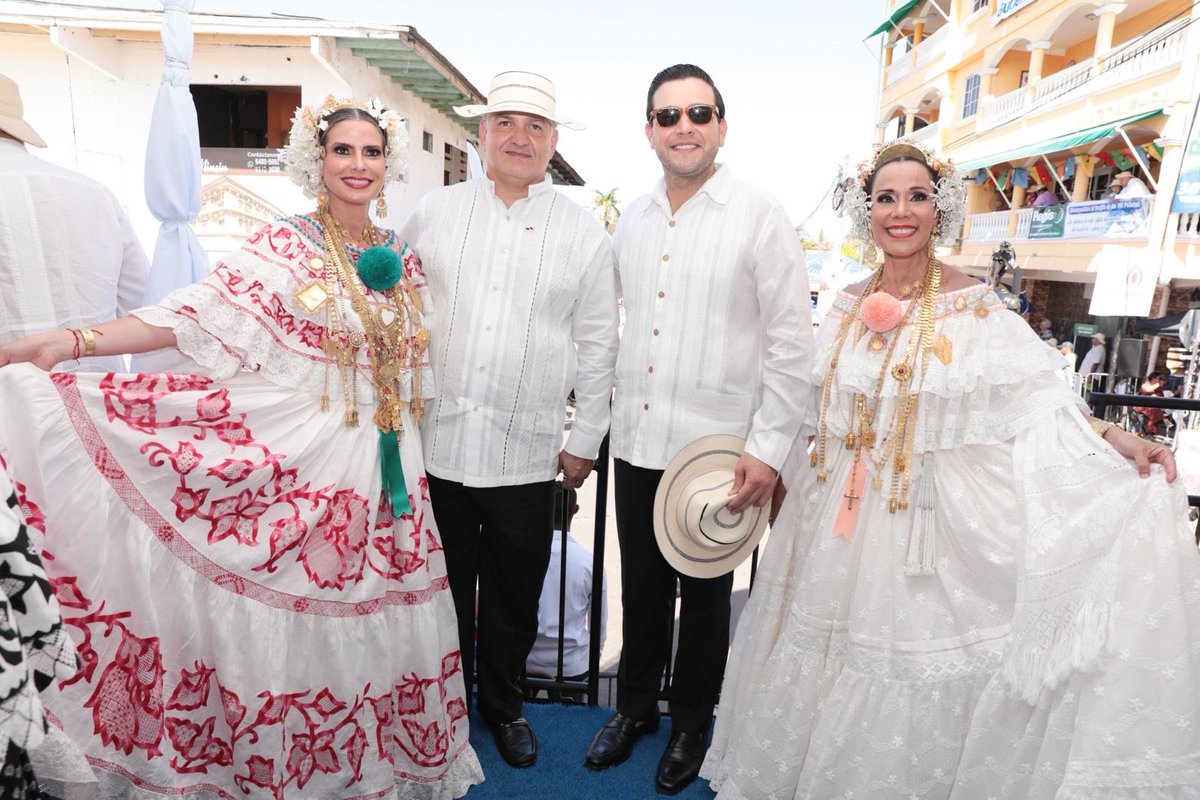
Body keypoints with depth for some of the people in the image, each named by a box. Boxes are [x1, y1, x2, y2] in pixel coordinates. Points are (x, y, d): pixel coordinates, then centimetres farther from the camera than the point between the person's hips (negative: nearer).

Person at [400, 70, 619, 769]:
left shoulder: (584, 232, 3)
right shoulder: (434, 212, 6)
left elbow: (598, 344, 4)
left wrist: (585, 442, 2)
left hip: (526, 452, -1)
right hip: (436, 442, 1)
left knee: (514, 595, 14)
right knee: (445, 586, 15)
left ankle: (504, 705, 39)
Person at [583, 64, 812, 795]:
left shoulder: (762, 216, -7)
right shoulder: (633, 219, 7)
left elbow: (792, 342, -9)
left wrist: (769, 449, -14)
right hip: (636, 441, 4)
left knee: (705, 598, 15)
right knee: (641, 589, 18)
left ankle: (690, 726, 38)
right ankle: (635, 706, 42)